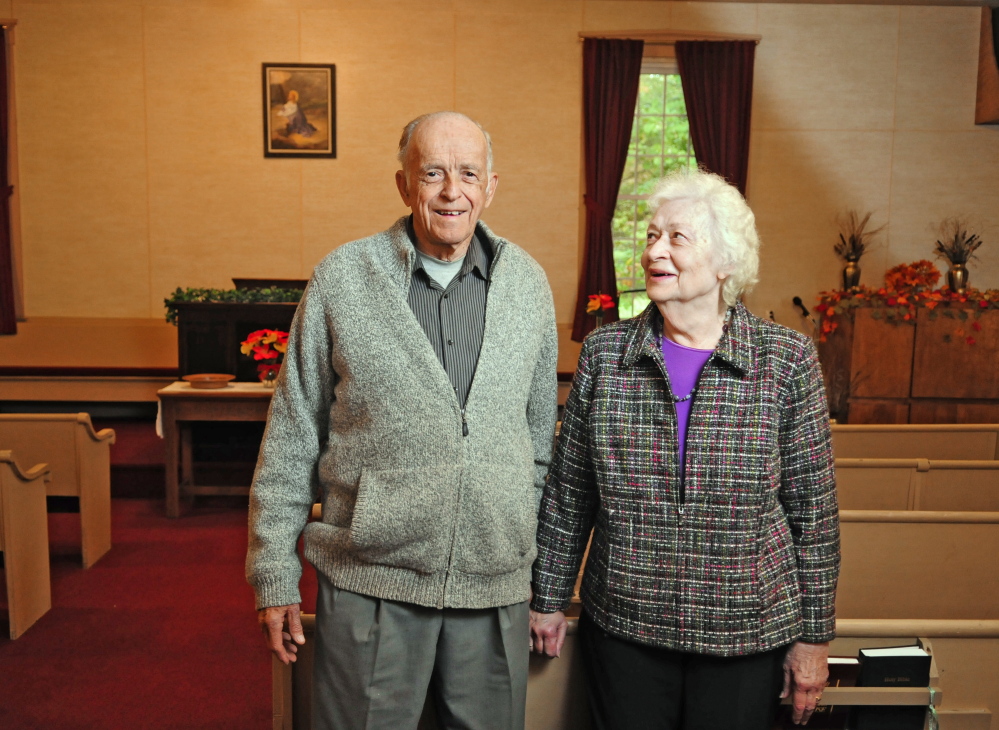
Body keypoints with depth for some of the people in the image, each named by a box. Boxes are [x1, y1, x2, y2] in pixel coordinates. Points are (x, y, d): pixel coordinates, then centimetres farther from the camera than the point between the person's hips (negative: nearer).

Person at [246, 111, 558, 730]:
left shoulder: (528, 284, 4)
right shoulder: (342, 279, -4)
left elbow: (541, 431, 10)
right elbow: (292, 437, -1)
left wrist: (545, 568, 11)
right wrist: (276, 574, -1)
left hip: (495, 586, 3)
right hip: (371, 581, -2)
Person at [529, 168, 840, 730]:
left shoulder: (786, 359, -6)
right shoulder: (604, 352, -2)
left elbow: (814, 512, -2)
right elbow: (568, 493, 4)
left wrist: (814, 637, 1)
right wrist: (549, 599, 8)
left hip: (746, 635, -1)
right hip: (622, 627, 1)